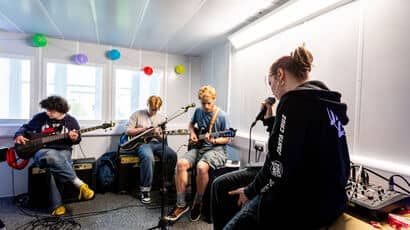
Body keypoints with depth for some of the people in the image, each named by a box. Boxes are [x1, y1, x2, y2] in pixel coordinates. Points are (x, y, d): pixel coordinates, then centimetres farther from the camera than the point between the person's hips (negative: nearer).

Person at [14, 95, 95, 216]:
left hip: (63, 151, 0)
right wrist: (19, 135, 1)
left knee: (54, 166, -37)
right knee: (51, 156, -40)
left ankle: (56, 205, -26)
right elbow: (25, 127, 22)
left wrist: (74, 138, -13)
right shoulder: (40, 117, 7)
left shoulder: (71, 121, 6)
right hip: (41, 151, 0)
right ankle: (80, 184, -38)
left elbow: (77, 139, 11)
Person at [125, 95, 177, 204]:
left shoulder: (162, 117, 13)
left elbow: (164, 139, 12)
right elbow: (128, 131, 1)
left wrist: (159, 135, -12)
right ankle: (145, 190, -21)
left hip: (157, 142, 4)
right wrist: (143, 129, -11)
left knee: (172, 155, -23)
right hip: (142, 143, -3)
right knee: (148, 157, -37)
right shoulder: (137, 114, 5)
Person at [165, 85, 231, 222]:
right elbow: (191, 124, 27)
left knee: (201, 167, -34)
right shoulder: (198, 111, 7)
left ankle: (197, 203, -7)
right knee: (181, 163, -23)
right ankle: (181, 204, -9)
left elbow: (227, 139, -4)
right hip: (198, 147, 5)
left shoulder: (222, 116, -8)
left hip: (216, 149, -5)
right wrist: (192, 133, 6)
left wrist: (214, 141, -22)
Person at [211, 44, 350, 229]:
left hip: (304, 201, -9)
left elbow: (280, 168, -24)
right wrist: (271, 120, 11)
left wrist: (251, 190, -7)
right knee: (221, 185, 13)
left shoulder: (295, 100, -19)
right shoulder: (320, 100, 12)